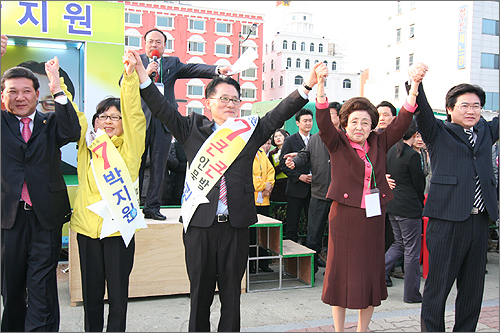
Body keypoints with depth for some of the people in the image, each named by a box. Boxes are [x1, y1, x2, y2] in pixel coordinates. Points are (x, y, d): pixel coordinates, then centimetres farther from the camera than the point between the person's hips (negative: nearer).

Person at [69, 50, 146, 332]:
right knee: (91, 290, 14)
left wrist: (130, 76, -20)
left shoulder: (130, 147, 1)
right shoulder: (87, 144, 9)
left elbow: (133, 112, -9)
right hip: (87, 225, 3)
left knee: (118, 291, 6)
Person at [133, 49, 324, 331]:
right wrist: (142, 75, -10)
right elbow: (163, 110, 1)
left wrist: (306, 87, -12)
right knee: (200, 292, 12)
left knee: (232, 293, 13)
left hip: (236, 224, 1)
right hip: (199, 223, -1)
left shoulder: (250, 131, 8)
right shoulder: (193, 129, 5)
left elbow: (279, 114, 1)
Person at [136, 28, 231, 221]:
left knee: (159, 166, 3)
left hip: (163, 121, 1)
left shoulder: (172, 63, 15)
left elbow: (193, 69, -1)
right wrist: (144, 74, -13)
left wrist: (218, 70, -17)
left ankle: (152, 207, 11)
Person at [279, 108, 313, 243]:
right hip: (296, 188, -3)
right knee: (292, 223, 2)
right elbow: (283, 164, -4)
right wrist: (299, 176, -12)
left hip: (313, 187, 3)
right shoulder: (290, 141, 1)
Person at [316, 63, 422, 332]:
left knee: (371, 273, 10)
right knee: (341, 272, 5)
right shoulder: (337, 144, -2)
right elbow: (323, 122, -18)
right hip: (344, 216, -3)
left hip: (373, 217, 4)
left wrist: (414, 87, -13)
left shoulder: (379, 144, 7)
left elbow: (401, 122, -1)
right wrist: (320, 88, -33)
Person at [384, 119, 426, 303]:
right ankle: (411, 294, 15)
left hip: (392, 205, 8)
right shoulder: (412, 155, -17)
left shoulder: (391, 151, 5)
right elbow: (419, 183, -10)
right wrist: (421, 203, 7)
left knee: (398, 244, 22)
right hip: (409, 208, -8)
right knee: (412, 251, 4)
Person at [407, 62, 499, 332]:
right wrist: (415, 82, -33)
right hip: (447, 219, -5)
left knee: (473, 287, 13)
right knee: (437, 285, 1)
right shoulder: (438, 132, 2)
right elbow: (422, 110, -14)